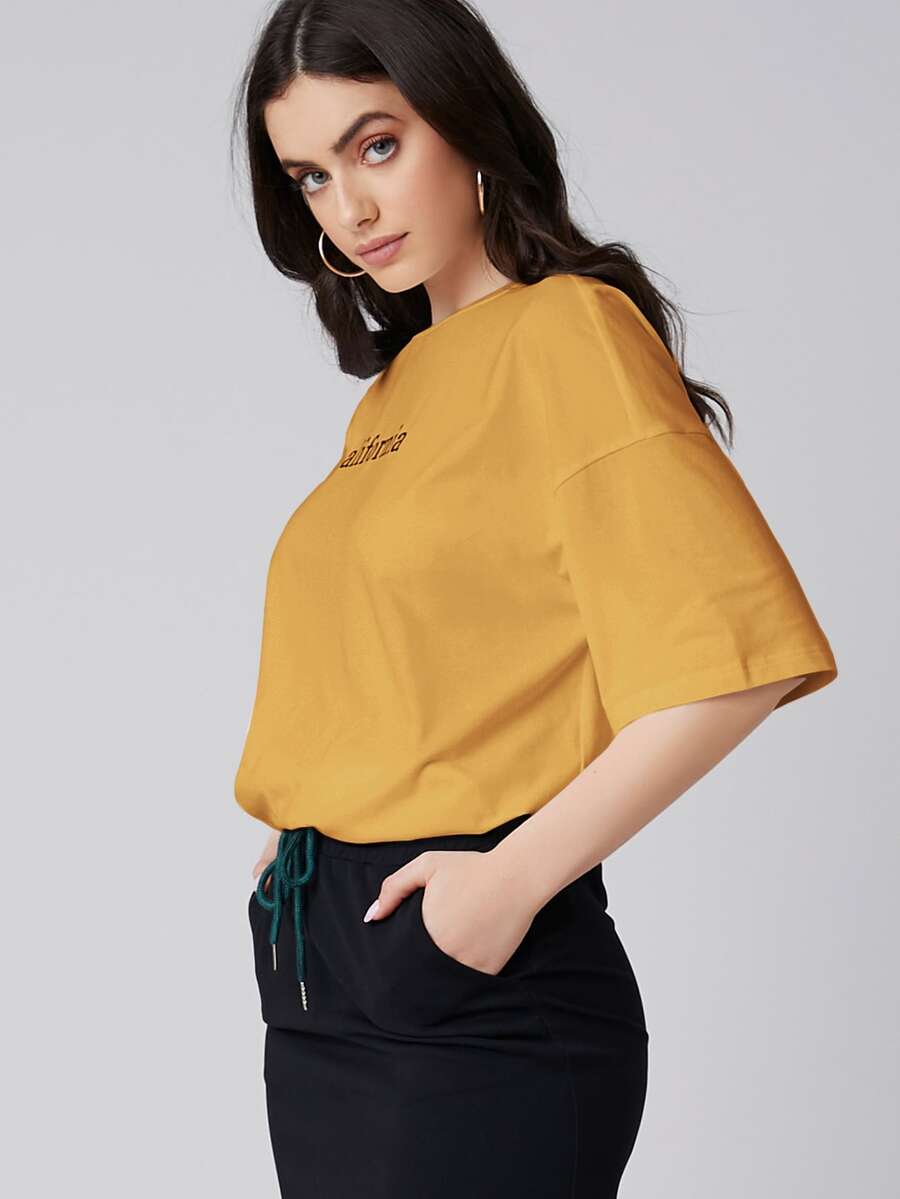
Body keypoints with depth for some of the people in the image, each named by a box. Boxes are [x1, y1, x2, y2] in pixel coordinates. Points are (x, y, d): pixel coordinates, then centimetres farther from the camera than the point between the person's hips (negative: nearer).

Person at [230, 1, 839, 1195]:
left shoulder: (566, 329, -9)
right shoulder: (393, 390, 14)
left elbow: (739, 656, -19)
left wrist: (518, 876, -19)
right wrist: (301, 844, 3)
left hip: (481, 1002, -7)